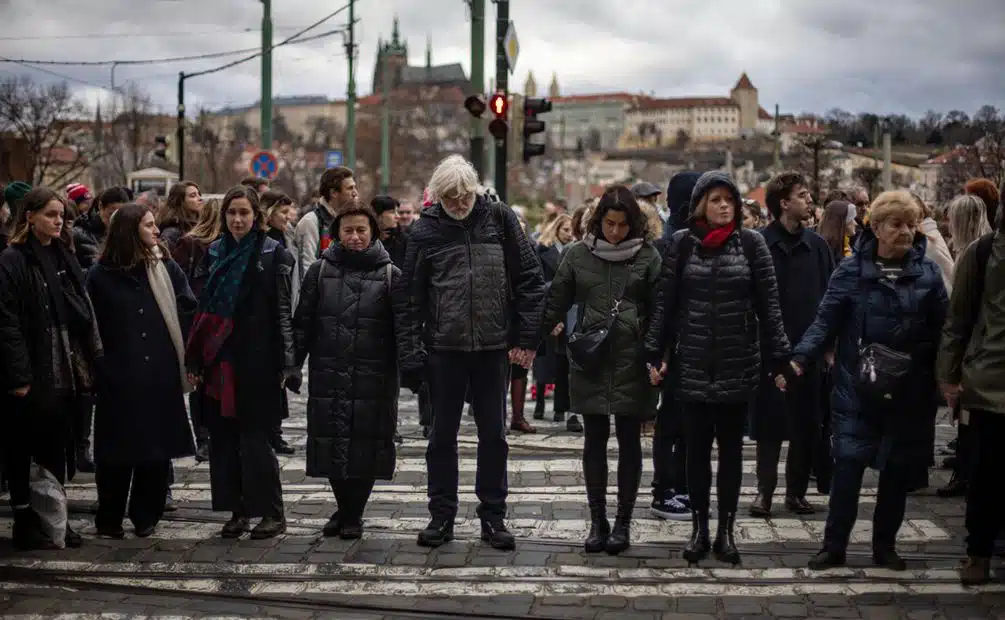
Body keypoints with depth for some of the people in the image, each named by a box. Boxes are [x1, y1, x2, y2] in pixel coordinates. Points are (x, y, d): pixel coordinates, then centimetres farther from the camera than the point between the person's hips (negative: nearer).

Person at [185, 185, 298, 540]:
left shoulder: (273, 255, -2)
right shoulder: (214, 253, 13)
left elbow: (283, 311, -6)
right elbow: (203, 310, 15)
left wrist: (286, 364, -12)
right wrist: (194, 361, 10)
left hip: (256, 361, -5)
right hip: (219, 361, 5)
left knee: (254, 438, -5)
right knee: (223, 437, 6)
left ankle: (272, 513, 6)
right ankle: (238, 512, 15)